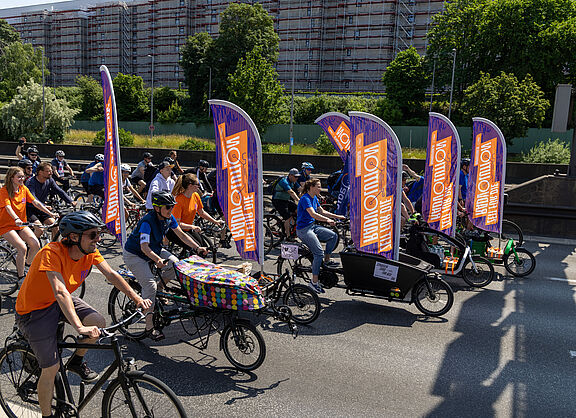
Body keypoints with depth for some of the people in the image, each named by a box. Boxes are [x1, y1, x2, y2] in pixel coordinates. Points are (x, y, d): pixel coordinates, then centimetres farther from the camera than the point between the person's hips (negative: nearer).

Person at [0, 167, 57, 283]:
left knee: (36, 245, -13)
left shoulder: (24, 189, 3)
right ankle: (21, 277, -7)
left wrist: (50, 213, -12)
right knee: (22, 248, -24)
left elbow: (35, 202, -2)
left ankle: (26, 263, 17)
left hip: (21, 224, 6)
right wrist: (16, 219, -46)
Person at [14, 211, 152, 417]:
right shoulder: (52, 253, -32)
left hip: (60, 302, 6)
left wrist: (136, 298, -21)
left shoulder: (90, 251, -13)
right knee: (51, 368, -7)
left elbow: (111, 275, -10)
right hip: (34, 310, -6)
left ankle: (77, 361, 8)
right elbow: (60, 293, -42)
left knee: (98, 323, -20)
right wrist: (80, 327, -51)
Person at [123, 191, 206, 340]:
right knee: (150, 285, -19)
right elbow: (144, 246, -40)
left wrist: (198, 247, -12)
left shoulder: (169, 218, -10)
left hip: (154, 250, 7)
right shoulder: (147, 221, -31)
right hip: (134, 254, -7)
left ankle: (159, 287, 9)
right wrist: (157, 260, -57)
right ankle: (149, 327, -10)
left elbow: (181, 234, -1)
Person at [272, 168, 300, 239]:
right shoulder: (284, 181, -24)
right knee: (288, 217, -16)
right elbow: (291, 192, -36)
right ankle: (288, 236, -8)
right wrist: (299, 201, -44)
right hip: (278, 201, -9)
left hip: (286, 200, 9)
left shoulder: (293, 181, 4)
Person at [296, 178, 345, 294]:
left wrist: (337, 216, 10)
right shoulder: (305, 199, -17)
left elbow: (322, 212, 18)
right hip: (303, 229, -9)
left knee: (333, 236, -2)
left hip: (313, 226, 9)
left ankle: (327, 261, 14)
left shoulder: (314, 198, 12)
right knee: (319, 253, -19)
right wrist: (327, 220, -39)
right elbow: (313, 214, -29)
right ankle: (314, 282, -13)